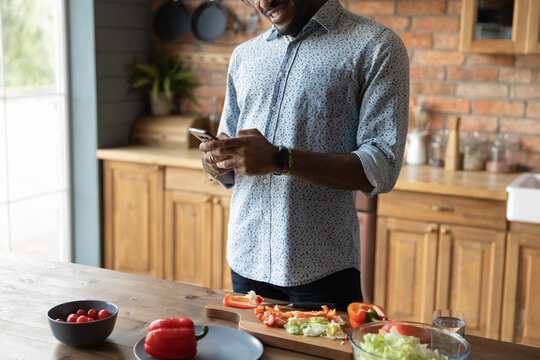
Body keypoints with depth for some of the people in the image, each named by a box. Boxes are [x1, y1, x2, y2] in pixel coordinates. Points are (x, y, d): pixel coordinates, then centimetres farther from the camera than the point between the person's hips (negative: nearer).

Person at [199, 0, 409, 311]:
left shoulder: (376, 47, -5)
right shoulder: (244, 55, 14)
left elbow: (381, 170, -14)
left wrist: (279, 160, -22)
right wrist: (218, 161, -6)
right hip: (246, 262, 5)